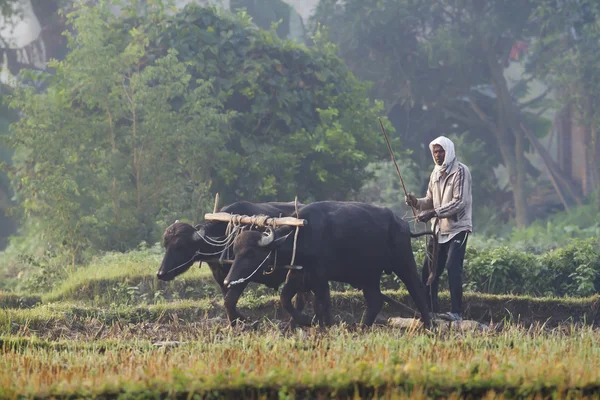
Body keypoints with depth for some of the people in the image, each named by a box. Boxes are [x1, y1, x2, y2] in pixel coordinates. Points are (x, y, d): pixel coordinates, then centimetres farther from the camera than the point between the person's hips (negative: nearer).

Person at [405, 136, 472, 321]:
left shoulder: (460, 172, -9)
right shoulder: (436, 173, 14)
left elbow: (459, 203, -17)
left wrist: (433, 213, -23)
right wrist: (416, 202, -4)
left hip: (457, 228, -7)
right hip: (439, 229, 7)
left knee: (453, 267, -17)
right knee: (429, 269, 4)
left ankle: (456, 312, -16)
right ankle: (430, 311, 13)